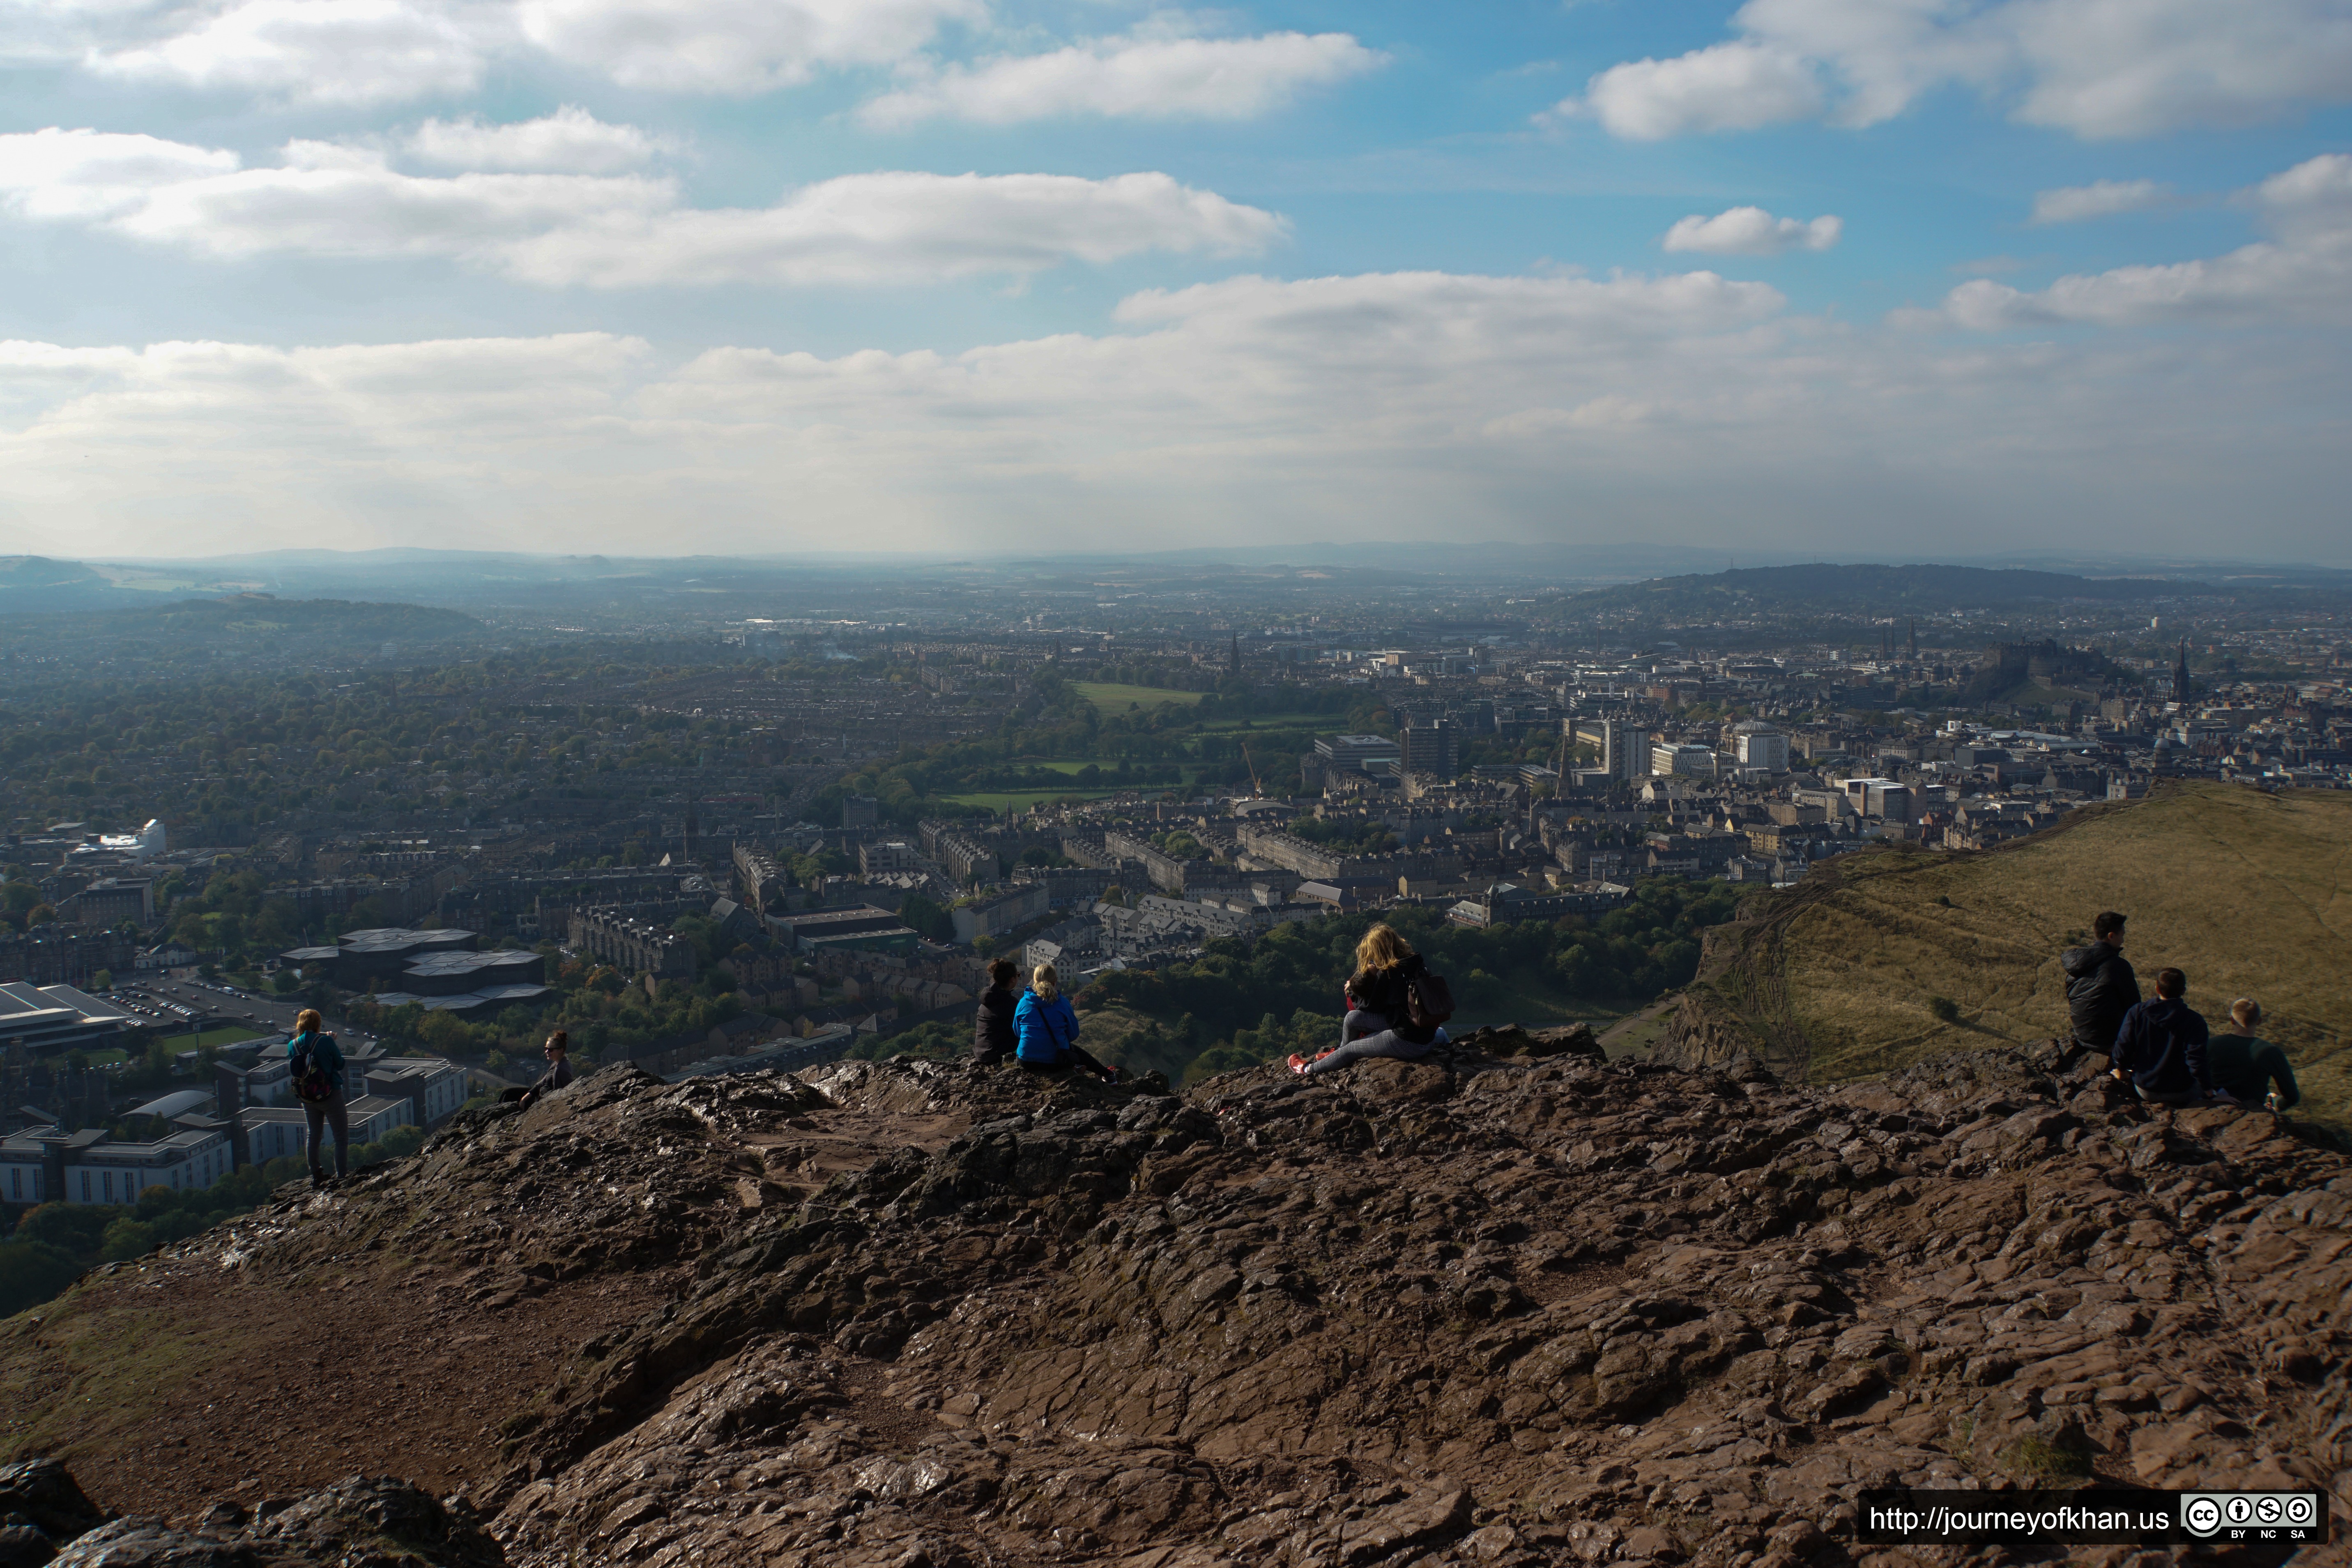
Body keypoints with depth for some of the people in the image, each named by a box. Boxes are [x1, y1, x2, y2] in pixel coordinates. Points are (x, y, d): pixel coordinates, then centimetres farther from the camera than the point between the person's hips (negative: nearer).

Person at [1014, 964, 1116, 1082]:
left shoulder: (1024, 1002, -3)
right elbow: (1073, 1034, 1)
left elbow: (1017, 1032, 11)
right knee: (1076, 1052, 32)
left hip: (1026, 1062, 2)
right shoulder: (1062, 1003, -9)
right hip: (1054, 1063, -2)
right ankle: (1107, 1075, 39)